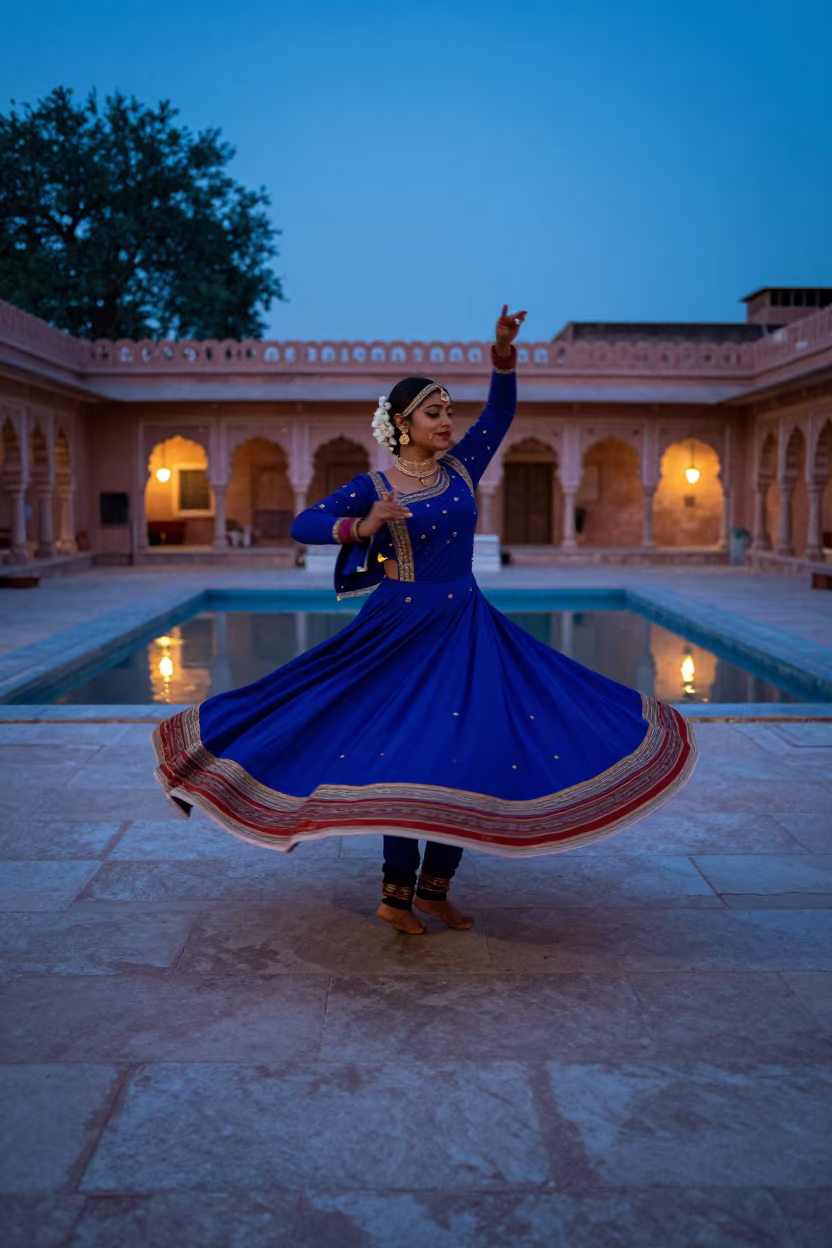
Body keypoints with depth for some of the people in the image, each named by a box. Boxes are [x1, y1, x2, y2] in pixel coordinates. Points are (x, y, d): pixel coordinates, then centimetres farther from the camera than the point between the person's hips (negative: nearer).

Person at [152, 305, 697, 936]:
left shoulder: (460, 468, 7)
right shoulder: (373, 487, -6)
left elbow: (501, 412, 9)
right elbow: (303, 526, -11)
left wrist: (504, 355, -6)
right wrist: (361, 528, -27)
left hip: (467, 628, 5)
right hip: (402, 628, -5)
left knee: (471, 751, 3)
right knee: (410, 750, -2)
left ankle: (433, 888, 16)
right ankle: (397, 893, 12)